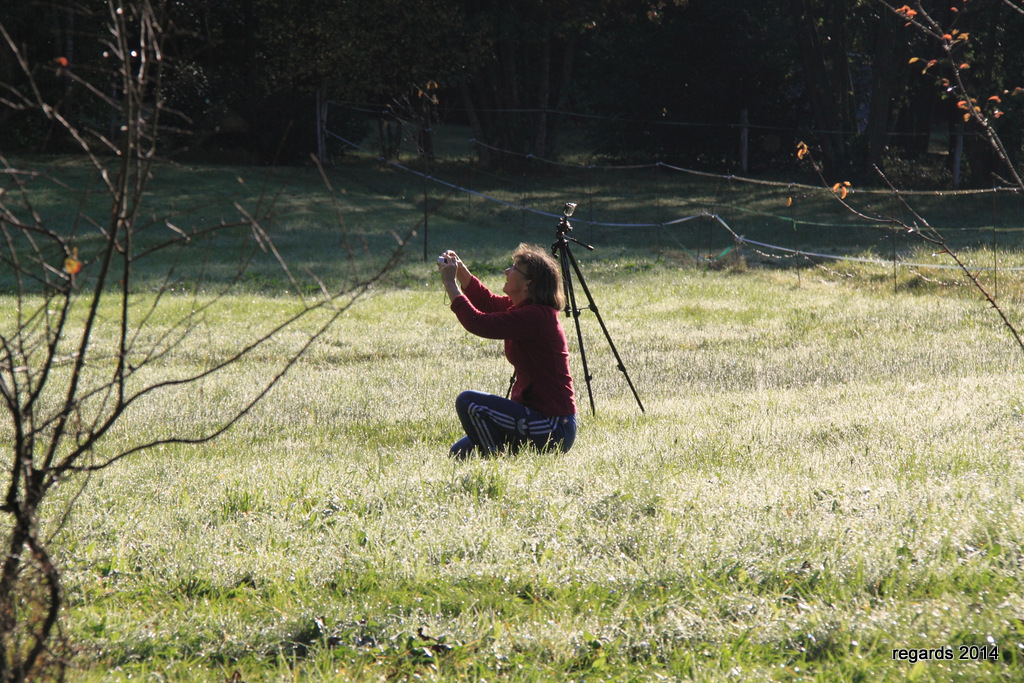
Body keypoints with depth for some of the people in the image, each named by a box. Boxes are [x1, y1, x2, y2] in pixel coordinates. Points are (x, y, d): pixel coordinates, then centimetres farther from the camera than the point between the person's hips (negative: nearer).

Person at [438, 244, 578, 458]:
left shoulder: (536, 317, -22)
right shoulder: (524, 308, 7)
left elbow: (480, 323, -27)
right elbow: (487, 302, 24)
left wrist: (450, 284, -16)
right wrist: (461, 270, 8)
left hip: (553, 428, -10)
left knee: (468, 403, -19)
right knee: (458, 454, 9)